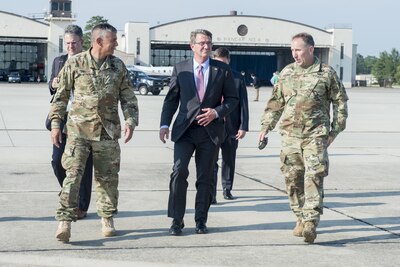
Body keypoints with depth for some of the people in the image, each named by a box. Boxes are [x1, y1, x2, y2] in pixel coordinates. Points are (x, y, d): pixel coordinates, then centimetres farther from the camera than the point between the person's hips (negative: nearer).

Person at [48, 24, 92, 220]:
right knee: (58, 160, 1)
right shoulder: (58, 61, 12)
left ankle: (81, 206, 10)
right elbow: (52, 88, 15)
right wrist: (53, 85, -8)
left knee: (83, 164, 1)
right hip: (62, 117, 4)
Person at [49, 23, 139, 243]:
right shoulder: (75, 63, 0)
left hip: (108, 130, 3)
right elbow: (61, 96, 4)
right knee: (73, 173, -11)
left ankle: (107, 219, 23)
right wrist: (55, 123, 0)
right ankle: (65, 221, -10)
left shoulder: (118, 66, 7)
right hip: (79, 128, -2)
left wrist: (130, 121, -2)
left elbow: (128, 98, 11)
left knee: (107, 176, 8)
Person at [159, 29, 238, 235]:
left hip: (211, 130, 1)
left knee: (205, 178, 6)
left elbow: (232, 98, 8)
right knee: (179, 171, -14)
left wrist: (217, 112, -9)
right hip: (185, 129, -1)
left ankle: (201, 221, 18)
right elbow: (171, 99, 7)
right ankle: (176, 220, -4)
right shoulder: (180, 69, 6)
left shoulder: (222, 70, 5)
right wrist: (164, 124, -4)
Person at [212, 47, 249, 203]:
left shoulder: (238, 79, 3)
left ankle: (227, 189, 29)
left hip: (231, 127, 2)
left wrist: (243, 126, -2)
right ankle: (211, 194, -6)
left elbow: (243, 104, 3)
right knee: (211, 162, -8)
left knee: (229, 161, 14)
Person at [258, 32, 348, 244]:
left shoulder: (327, 74, 1)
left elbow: (340, 103, 6)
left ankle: (311, 222, -15)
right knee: (293, 179, 6)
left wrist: (334, 131, 2)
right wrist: (266, 126, 10)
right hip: (290, 135, 4)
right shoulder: (286, 73, 10)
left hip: (316, 135, -4)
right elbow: (275, 102, 17)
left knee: (314, 176, -13)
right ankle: (301, 218, 19)